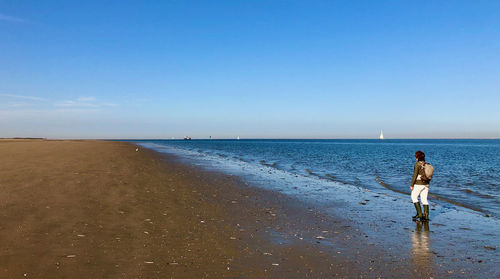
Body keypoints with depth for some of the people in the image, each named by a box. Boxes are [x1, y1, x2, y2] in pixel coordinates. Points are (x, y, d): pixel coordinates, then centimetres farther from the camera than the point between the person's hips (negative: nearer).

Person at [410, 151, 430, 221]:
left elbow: (415, 175, -17)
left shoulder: (417, 164, -13)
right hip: (426, 184, 7)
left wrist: (411, 185, -12)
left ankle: (419, 213, 5)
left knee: (414, 197, 10)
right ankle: (426, 216, 6)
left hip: (418, 184, -6)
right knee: (424, 200, 9)